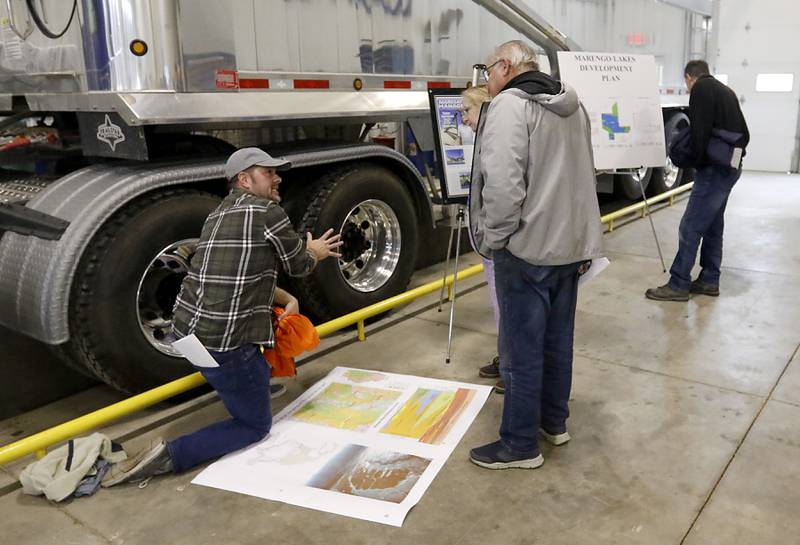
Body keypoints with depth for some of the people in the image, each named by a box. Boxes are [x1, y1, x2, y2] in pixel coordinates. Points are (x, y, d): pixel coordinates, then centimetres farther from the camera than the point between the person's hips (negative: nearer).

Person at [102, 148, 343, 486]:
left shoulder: (218, 214, 15)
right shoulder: (268, 212, -9)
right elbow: (299, 265, 4)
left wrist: (288, 300, 12)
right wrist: (314, 252, 26)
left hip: (186, 330, 8)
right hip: (221, 345, -8)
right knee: (256, 425, 10)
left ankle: (256, 383, 39)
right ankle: (170, 456, -4)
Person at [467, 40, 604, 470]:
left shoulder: (509, 105, -13)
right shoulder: (573, 105, 16)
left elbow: (503, 183, -24)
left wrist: (492, 238, -12)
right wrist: (583, 239, 21)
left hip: (526, 248, -9)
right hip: (570, 244, 9)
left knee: (521, 349, 1)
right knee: (557, 339, 19)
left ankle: (520, 444, 14)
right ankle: (554, 421, 33)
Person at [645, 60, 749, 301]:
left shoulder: (701, 88, -8)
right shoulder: (725, 90, 20)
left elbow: (700, 130, -18)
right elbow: (744, 133, 20)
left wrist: (696, 160, -7)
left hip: (714, 168, -10)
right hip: (729, 166, 10)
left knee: (690, 227, -8)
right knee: (712, 224, 15)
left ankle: (678, 285, -5)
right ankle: (709, 280, 22)